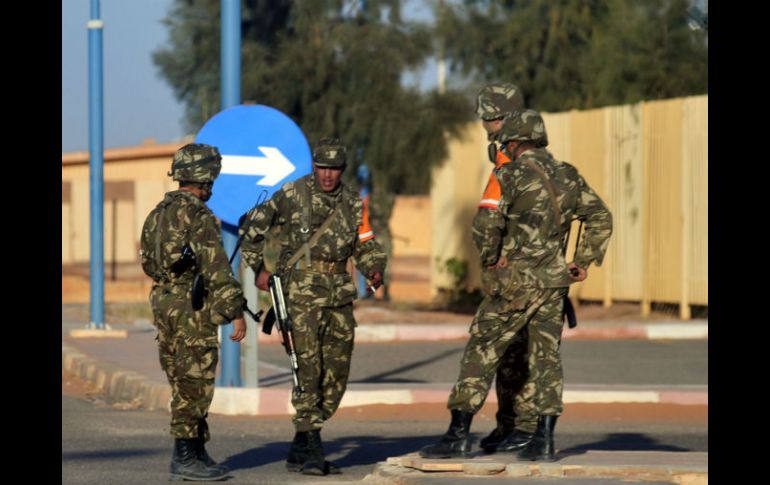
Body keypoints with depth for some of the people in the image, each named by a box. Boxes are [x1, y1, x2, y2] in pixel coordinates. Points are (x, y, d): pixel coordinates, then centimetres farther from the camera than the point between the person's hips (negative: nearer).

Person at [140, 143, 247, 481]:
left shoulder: (158, 214, 12)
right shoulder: (198, 216, -15)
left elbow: (148, 264, 21)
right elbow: (217, 268, -20)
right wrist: (236, 311, -20)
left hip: (164, 304, 9)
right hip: (193, 310, -9)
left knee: (184, 385, 13)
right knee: (194, 385, -4)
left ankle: (197, 453, 18)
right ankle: (185, 458, -4)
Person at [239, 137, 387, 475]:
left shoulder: (353, 204, 9)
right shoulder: (292, 195, -5)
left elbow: (365, 246, 17)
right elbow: (251, 228, 2)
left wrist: (375, 269, -3)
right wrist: (258, 268, -2)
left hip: (339, 296, 6)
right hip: (301, 293, -6)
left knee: (336, 375, 7)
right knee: (308, 369, -13)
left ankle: (300, 450, 16)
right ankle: (312, 449, -11)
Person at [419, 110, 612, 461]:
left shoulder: (511, 175, -10)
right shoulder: (568, 176, 10)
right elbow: (601, 218, 14)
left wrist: (490, 259, -3)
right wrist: (584, 262, 15)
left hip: (515, 283, -6)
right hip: (555, 280, 6)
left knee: (481, 352, 0)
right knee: (546, 356, 9)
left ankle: (458, 435, -1)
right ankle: (544, 440, 3)